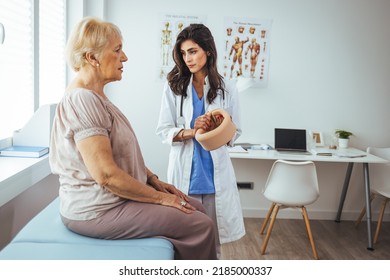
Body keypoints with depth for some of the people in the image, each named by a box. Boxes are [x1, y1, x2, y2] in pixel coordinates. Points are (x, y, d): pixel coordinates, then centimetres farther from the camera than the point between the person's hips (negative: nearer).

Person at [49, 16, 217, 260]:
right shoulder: (82, 100, -21)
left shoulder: (96, 96, 11)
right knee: (201, 226, -11)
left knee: (197, 209, 9)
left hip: (108, 199, 10)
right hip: (96, 211, -10)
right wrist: (160, 197, -16)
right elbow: (106, 175, -25)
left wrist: (155, 180, 8)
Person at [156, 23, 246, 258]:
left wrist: (217, 130, -13)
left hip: (216, 171, 1)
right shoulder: (174, 86, 3)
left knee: (213, 236, 5)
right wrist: (191, 132, -17)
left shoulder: (227, 89, 4)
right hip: (185, 171, 0)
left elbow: (235, 132, 8)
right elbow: (163, 131, -1)